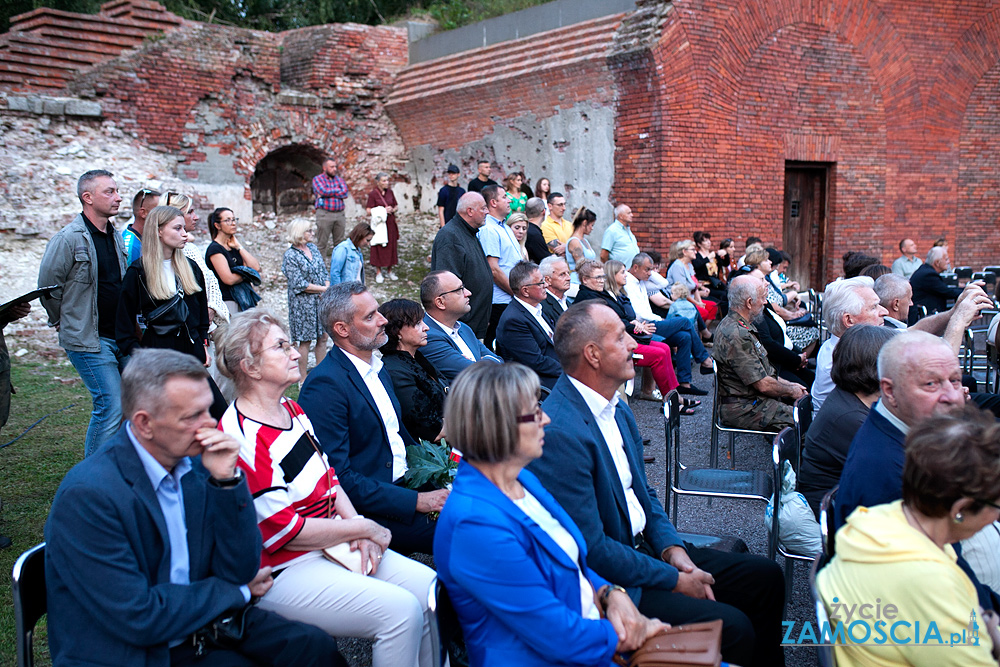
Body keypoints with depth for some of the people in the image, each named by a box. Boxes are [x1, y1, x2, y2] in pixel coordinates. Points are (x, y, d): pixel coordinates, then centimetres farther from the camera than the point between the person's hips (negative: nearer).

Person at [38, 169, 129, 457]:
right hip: (88, 340, -7)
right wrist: (65, 323, 5)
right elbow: (48, 286, -6)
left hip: (120, 336, 7)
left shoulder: (117, 237, 12)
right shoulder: (68, 238, -11)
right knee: (112, 405, -12)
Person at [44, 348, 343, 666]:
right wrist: (236, 591, -8)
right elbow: (139, 619, -21)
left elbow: (241, 571, -3)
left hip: (199, 624, 6)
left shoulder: (194, 461, -5)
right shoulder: (87, 496, -22)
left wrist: (227, 479, -16)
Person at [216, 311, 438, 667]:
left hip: (333, 545, 9)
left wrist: (358, 529, -3)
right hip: (282, 572, -9)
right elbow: (282, 530, -21)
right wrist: (362, 528, -12)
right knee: (401, 610, -21)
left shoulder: (292, 410, 8)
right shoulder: (243, 439, -21)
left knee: (430, 585, -3)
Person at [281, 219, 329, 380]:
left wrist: (327, 289, -7)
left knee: (323, 338, 10)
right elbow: (299, 284, -16)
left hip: (322, 300, 6)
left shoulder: (313, 248, 9)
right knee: (305, 341, 1)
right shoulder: (290, 255, -12)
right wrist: (324, 289, -13)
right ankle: (303, 378, 12)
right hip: (304, 303, -6)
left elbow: (324, 271, 12)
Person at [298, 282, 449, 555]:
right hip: (368, 508, -9)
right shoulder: (324, 385, -17)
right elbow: (337, 476, -21)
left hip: (403, 482, 9)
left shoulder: (378, 369, 12)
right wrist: (416, 501, -22)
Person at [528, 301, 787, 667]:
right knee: (731, 627, -20)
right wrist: (674, 580, -14)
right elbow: (591, 549, -23)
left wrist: (672, 548, -2)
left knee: (766, 577, 7)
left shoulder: (617, 408, 5)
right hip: (608, 581, -9)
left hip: (644, 548, 9)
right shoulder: (560, 432, -26)